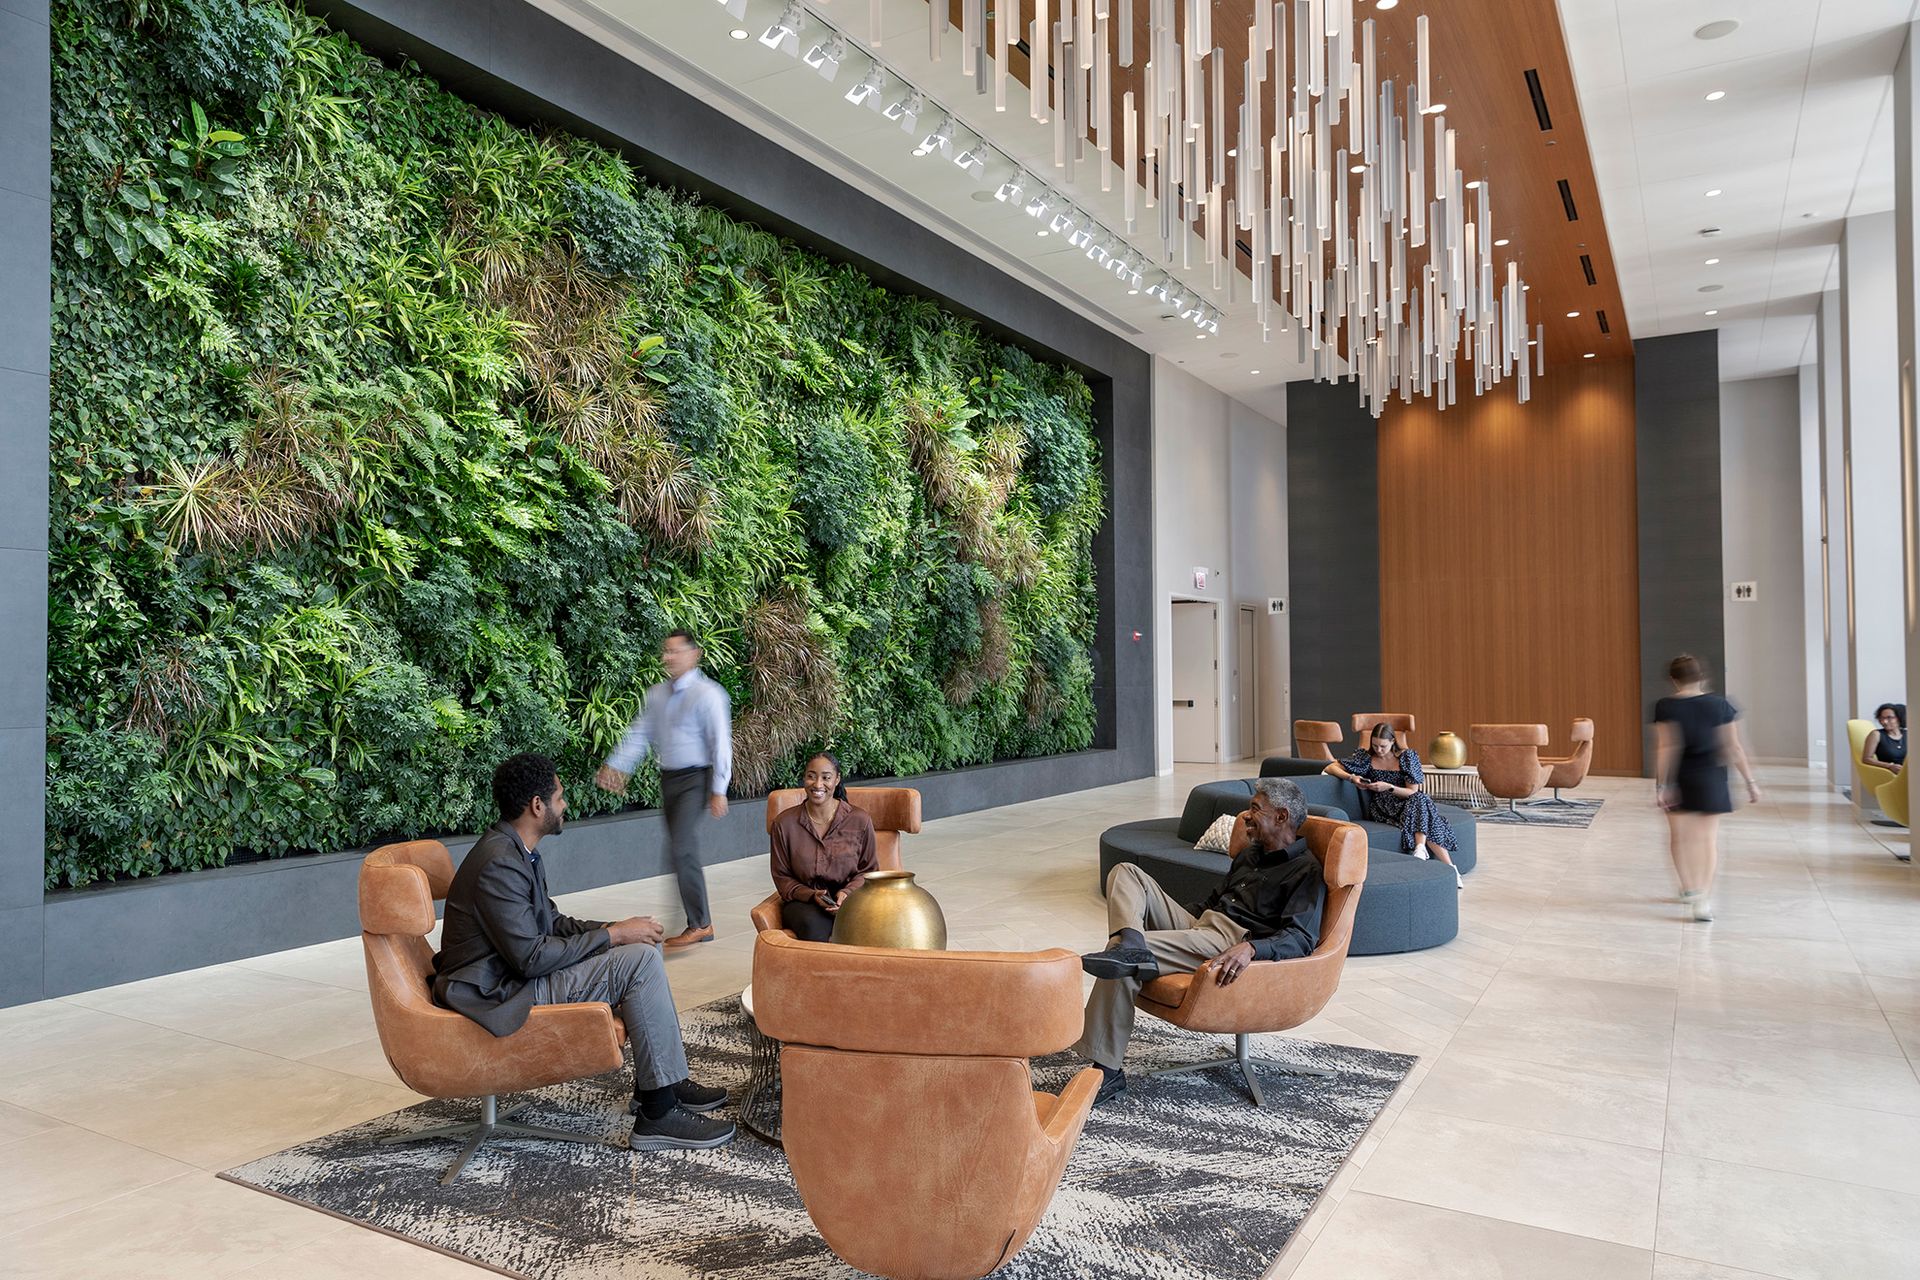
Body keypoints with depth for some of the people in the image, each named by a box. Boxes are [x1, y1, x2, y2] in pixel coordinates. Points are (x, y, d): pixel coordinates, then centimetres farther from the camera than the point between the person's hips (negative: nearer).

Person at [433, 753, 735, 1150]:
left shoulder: (516, 851, 9)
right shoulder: (499, 865, -24)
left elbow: (552, 922, 16)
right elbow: (531, 957, -26)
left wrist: (614, 928, 0)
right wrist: (612, 935, -18)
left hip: (515, 974, 11)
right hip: (499, 996, -11)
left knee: (643, 946, 9)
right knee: (640, 960, -19)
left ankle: (667, 1083, 14)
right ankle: (658, 1115, -13)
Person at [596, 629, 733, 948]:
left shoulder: (707, 694, -12)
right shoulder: (657, 693, 9)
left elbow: (720, 743, -15)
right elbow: (639, 733, 12)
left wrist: (719, 790, -18)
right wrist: (615, 766, 1)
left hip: (695, 779, -7)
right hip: (668, 779, 7)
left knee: (681, 849, -15)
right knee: (684, 851, 10)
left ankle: (699, 924, -5)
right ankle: (699, 922, 18)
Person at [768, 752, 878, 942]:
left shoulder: (860, 821, 2)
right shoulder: (784, 823, 2)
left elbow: (870, 871, 10)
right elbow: (782, 877, 7)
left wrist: (847, 893, -11)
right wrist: (812, 896, -11)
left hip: (849, 900, 0)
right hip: (802, 901, 0)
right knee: (813, 926, -36)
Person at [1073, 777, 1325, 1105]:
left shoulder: (1308, 870, -3)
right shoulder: (1249, 853, 25)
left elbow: (1302, 937, -17)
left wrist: (1251, 947, -34)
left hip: (1234, 943, -9)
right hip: (1197, 923, 9)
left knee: (1125, 959, -29)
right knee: (1126, 873, -8)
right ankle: (1130, 942, -34)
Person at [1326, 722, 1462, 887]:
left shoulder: (1407, 756, 1)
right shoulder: (1366, 757, 3)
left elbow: (1413, 792, -3)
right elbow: (1330, 768, 2)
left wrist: (1389, 787, -19)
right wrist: (1351, 778, -16)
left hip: (1407, 804, 1)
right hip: (1382, 808, -1)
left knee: (1421, 800, -36)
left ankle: (1420, 849, -39)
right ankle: (1450, 868, -35)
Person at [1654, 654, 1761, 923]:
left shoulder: (1666, 708, -10)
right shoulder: (1720, 705, -4)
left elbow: (1666, 748, -14)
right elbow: (1734, 747, -3)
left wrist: (1662, 785, -13)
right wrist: (1750, 781, 4)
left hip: (1678, 779, -1)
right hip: (1710, 778, 1)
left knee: (1680, 835, 15)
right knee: (1709, 836, 7)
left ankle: (1689, 888, 22)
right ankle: (1705, 898, 0)